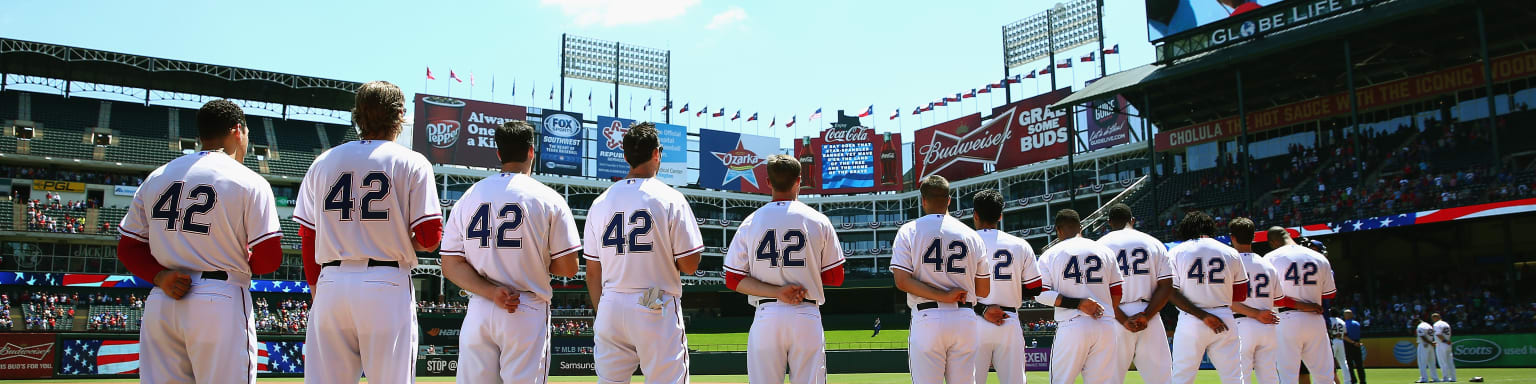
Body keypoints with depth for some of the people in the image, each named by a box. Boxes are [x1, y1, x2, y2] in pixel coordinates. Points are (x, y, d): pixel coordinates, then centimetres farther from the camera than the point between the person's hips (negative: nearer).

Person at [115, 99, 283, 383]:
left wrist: (159, 276, 1)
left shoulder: (156, 178, 14)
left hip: (160, 305, 6)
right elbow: (269, 259, -8)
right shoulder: (250, 183, -4)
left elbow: (127, 248, 14)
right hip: (221, 303, -6)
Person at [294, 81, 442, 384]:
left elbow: (308, 239, 11)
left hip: (330, 286, 4)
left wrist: (317, 290, 18)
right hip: (387, 288, -4)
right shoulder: (412, 163, 0)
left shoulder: (323, 162, 12)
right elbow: (429, 239, -7)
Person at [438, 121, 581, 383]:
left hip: (478, 311, 4)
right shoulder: (548, 199, -4)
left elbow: (450, 266, 2)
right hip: (527, 313, -3)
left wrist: (491, 292, -8)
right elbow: (568, 268, -6)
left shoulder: (468, 197, 8)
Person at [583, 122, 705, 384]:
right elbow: (690, 265, -8)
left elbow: (592, 272, 10)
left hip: (610, 310, 5)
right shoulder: (671, 199, -6)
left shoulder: (601, 202, 7)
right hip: (658, 313, -4)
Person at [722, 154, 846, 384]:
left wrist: (776, 292, -6)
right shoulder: (818, 221, 1)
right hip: (807, 317, -1)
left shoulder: (750, 222, 4)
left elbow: (733, 279, 0)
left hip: (766, 316, 1)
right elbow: (835, 277, 3)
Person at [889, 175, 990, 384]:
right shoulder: (972, 235, 9)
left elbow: (902, 281, -9)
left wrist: (943, 295, -11)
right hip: (965, 320, 3)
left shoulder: (908, 231, 2)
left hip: (927, 319, -2)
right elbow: (984, 290, 11)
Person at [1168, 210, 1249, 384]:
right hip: (1224, 321, 2)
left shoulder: (1175, 252, 3)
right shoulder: (1231, 253, 8)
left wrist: (1202, 315, -10)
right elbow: (1240, 297, 9)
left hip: (1190, 323, -2)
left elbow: (1172, 293, -7)